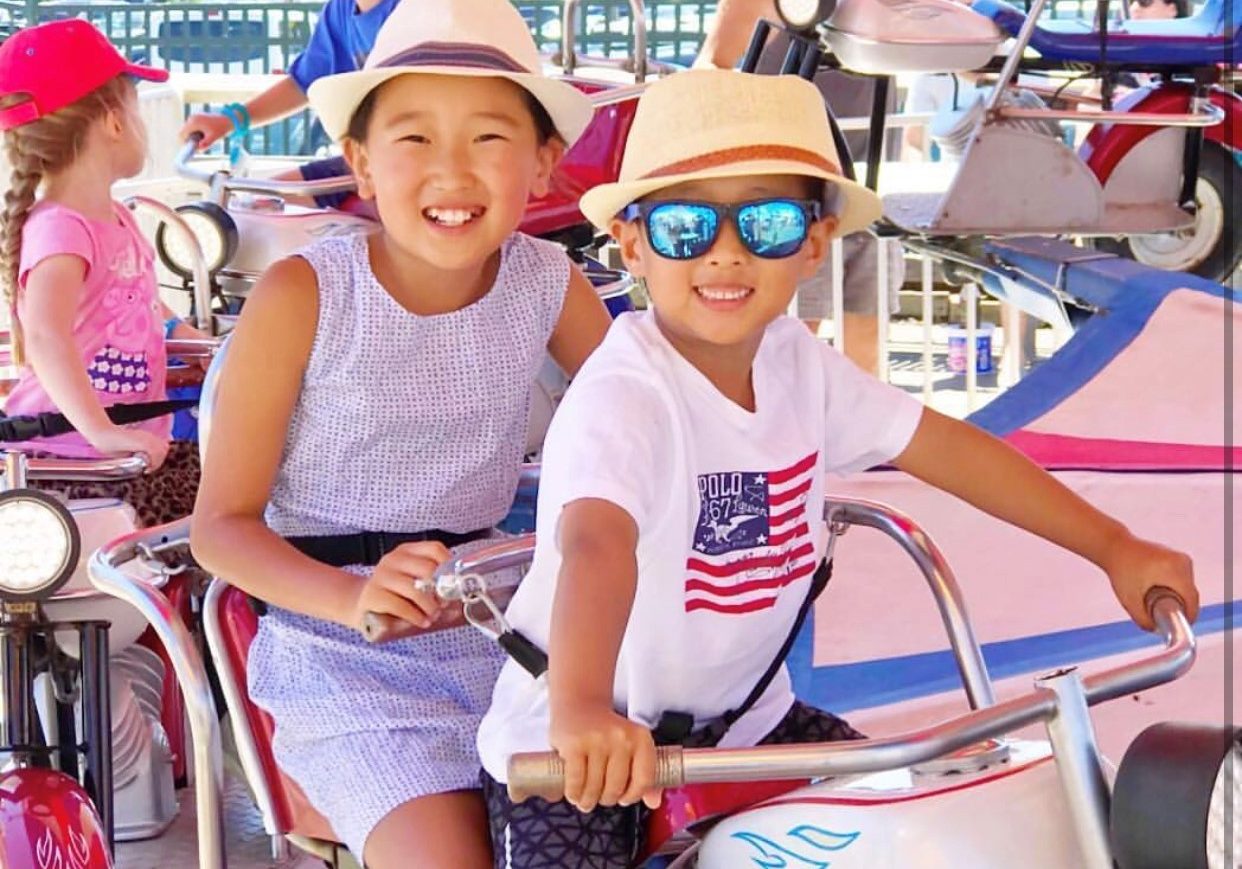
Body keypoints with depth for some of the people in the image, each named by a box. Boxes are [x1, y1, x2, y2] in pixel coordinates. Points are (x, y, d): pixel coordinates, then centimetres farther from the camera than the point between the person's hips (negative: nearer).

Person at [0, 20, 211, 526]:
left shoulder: (117, 219, 10)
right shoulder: (60, 231, -20)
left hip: (129, 445, 9)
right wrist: (101, 433, -42)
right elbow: (46, 336, -37)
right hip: (66, 461, -9)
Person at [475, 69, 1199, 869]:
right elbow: (597, 541, -44)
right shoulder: (623, 394, -26)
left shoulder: (800, 365, -4)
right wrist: (579, 710, -62)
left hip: (745, 717, 6)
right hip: (574, 746, -6)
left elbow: (946, 446, 5)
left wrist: (1115, 547, 6)